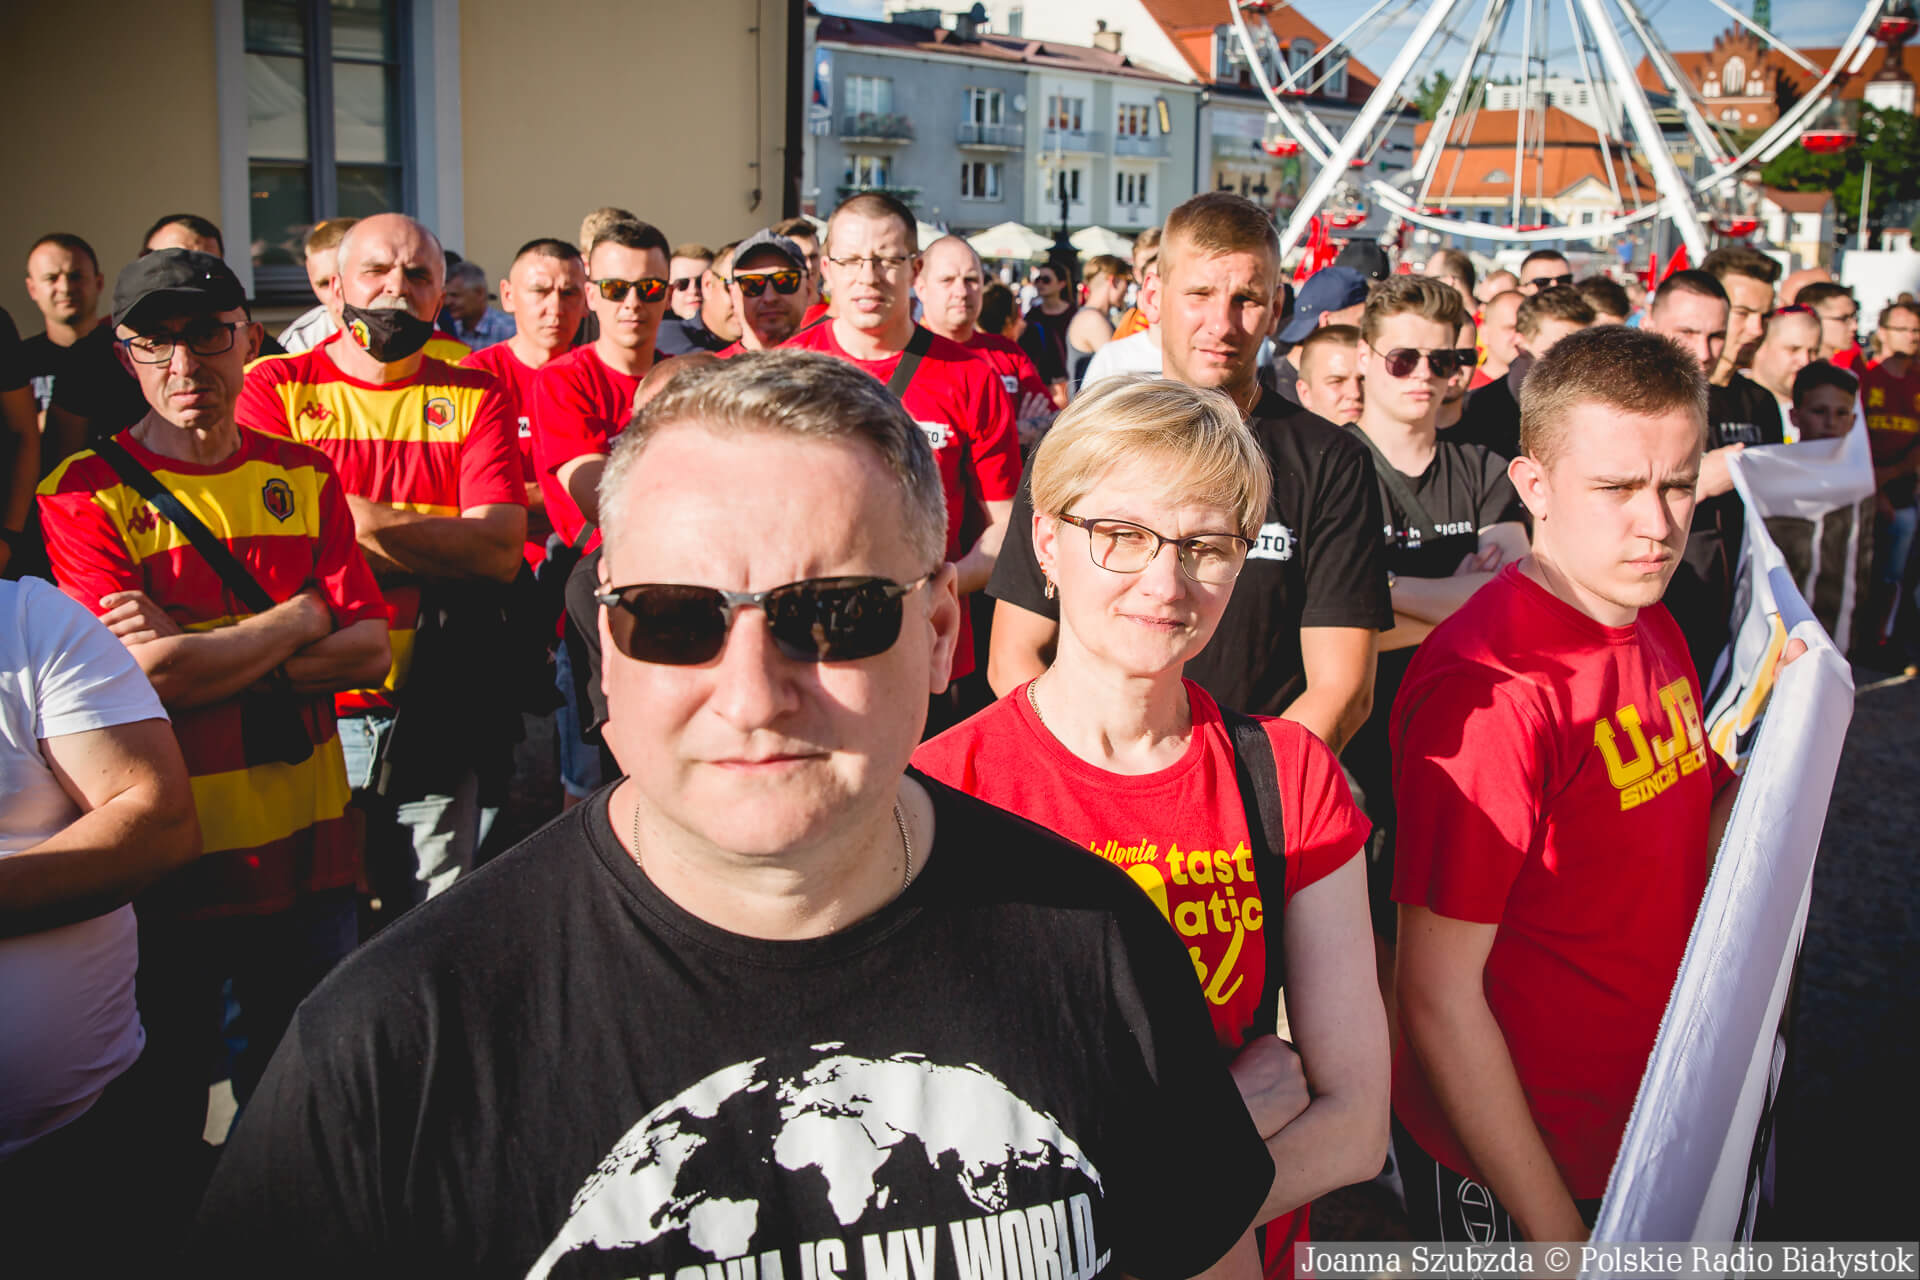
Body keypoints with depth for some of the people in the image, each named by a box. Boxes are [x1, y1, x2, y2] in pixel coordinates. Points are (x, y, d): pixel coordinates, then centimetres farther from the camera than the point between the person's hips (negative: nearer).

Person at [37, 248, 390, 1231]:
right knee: (162, 1114, 14)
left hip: (308, 843, 4)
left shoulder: (302, 477, 5)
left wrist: (204, 653, -14)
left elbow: (369, 651, -3)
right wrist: (297, 617, -8)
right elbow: (154, 675, -18)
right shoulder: (88, 493, -7)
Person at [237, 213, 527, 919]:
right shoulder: (273, 386, 3)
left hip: (436, 725, 1)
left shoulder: (475, 396, 7)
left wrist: (359, 519, -13)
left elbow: (500, 551, -7)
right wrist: (438, 548, -13)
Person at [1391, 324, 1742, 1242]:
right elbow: (1437, 994, -24)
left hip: (1642, 1124, 8)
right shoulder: (1491, 688, -26)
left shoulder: (1656, 634, 1)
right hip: (1504, 1175, -8)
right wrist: (1557, 1236, -19)